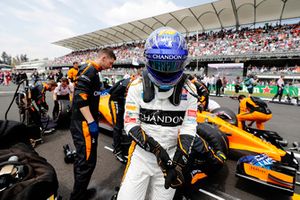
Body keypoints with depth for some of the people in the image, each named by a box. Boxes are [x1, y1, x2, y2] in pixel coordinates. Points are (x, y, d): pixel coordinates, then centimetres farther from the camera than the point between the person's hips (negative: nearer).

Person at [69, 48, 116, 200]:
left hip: (85, 122, 11)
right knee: (87, 161, -1)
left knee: (82, 159, 20)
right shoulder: (88, 70, -14)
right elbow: (80, 98, -24)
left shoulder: (93, 72, 17)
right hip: (84, 123, -11)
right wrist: (91, 122, -24)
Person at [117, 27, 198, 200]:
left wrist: (179, 163, -15)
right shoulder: (137, 87, -7)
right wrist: (155, 148, -20)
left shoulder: (189, 90, -4)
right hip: (141, 155, -1)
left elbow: (189, 127, -7)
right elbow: (130, 123, -9)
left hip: (172, 156, 2)